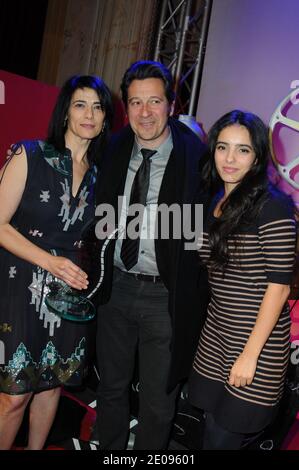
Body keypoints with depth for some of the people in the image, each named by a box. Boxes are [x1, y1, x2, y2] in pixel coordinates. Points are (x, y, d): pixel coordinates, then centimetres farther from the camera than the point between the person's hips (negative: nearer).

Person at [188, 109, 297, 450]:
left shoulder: (271, 207, -15)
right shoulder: (216, 203, 8)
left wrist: (251, 354, -18)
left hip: (257, 338, -6)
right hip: (216, 335, 6)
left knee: (223, 437, 5)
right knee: (213, 427, 13)